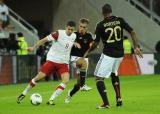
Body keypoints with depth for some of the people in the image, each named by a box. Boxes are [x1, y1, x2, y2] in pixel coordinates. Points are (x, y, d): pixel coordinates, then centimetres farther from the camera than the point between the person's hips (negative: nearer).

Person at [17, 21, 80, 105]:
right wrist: (34, 47, -19)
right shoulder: (59, 33, -16)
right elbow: (45, 39, -14)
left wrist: (75, 44, 4)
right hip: (52, 60, -4)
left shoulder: (74, 36, 2)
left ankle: (51, 100, -12)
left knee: (66, 80, -18)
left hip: (63, 63, 4)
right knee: (39, 77, -7)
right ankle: (24, 93, 15)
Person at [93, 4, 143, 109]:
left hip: (108, 54, -5)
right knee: (114, 73, 31)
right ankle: (119, 98, 23)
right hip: (120, 54, 6)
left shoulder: (101, 25, -9)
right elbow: (132, 32, -1)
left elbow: (96, 43, -6)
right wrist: (136, 47, 5)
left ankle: (106, 103, -13)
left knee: (99, 78, 0)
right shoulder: (120, 20, 1)